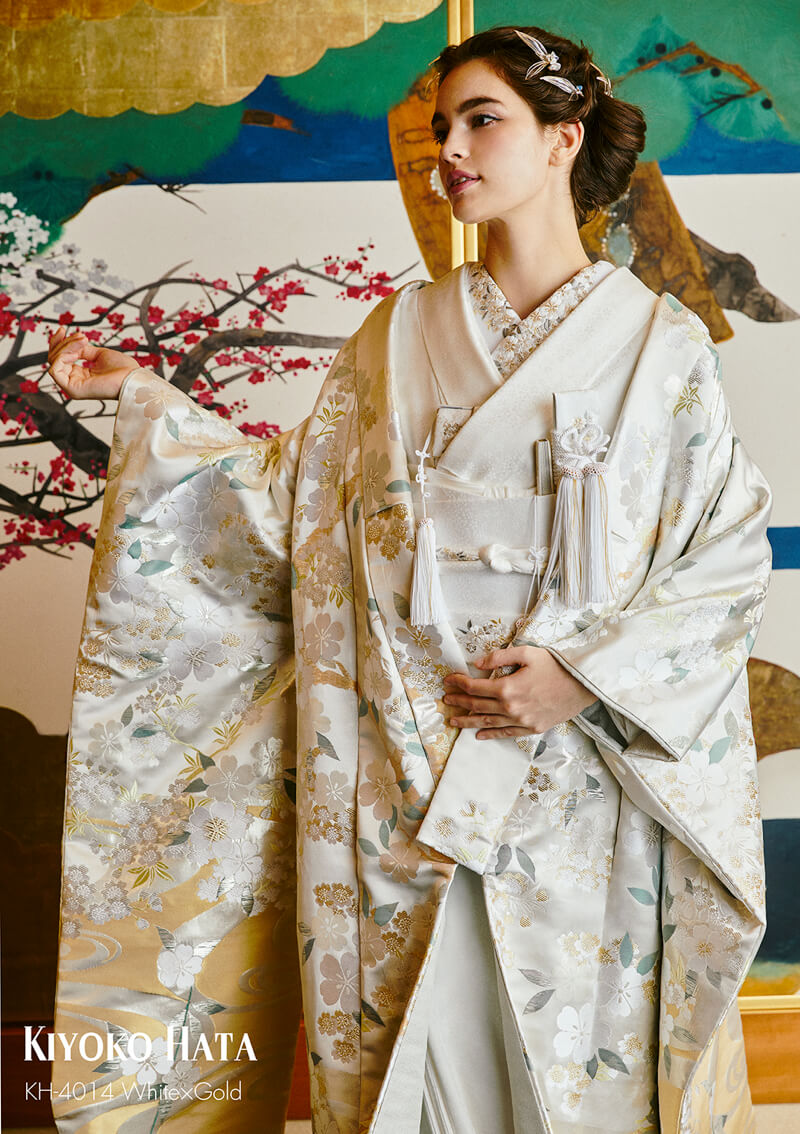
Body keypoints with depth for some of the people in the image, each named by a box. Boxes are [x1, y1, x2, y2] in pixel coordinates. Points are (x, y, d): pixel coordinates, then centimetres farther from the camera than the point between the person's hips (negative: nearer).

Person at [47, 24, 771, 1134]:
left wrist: (587, 676, -13)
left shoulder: (660, 343, 0)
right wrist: (144, 399, 3)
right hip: (405, 778, 2)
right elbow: (291, 504, 8)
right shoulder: (399, 336, 8)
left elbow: (731, 554, -2)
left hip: (585, 776, -2)